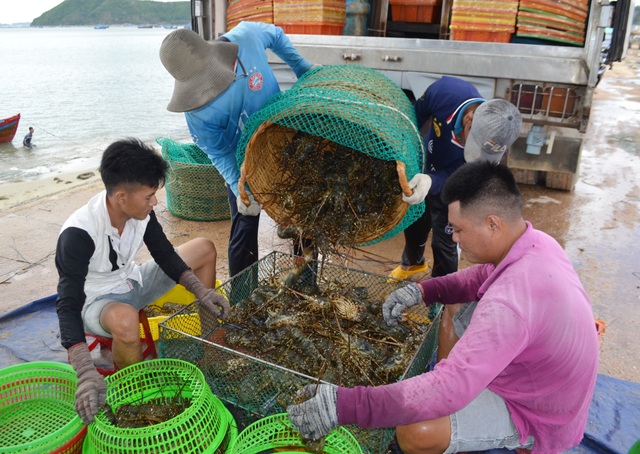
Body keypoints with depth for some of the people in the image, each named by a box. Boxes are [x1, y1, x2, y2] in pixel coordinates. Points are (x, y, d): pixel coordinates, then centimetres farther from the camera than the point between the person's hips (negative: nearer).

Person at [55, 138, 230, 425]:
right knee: (124, 319, -43)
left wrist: (201, 292, -16)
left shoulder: (141, 211, -15)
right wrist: (87, 374, -46)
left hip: (133, 283, 7)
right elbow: (68, 305, -35)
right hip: (95, 302, -7)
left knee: (205, 249, 2)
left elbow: (165, 255, -4)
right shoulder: (78, 234, -33)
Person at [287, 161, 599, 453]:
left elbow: (447, 389, -42)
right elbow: (485, 274, 9)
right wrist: (424, 290, -9)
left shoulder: (511, 300, -39)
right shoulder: (535, 241, -10)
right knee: (453, 311, 14)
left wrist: (345, 405, -40)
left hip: (535, 415, -9)